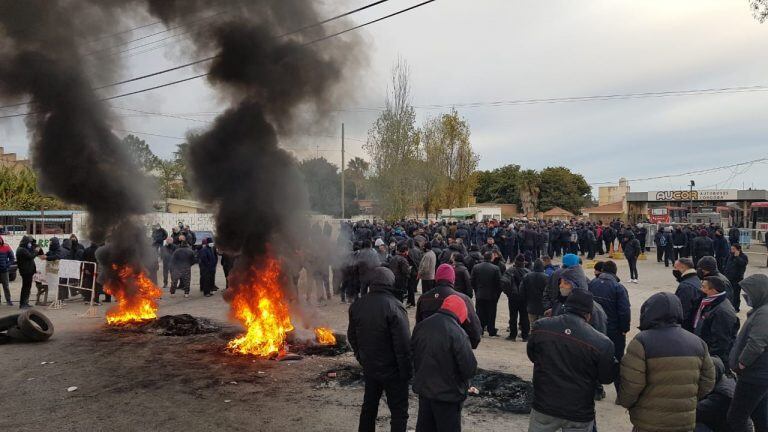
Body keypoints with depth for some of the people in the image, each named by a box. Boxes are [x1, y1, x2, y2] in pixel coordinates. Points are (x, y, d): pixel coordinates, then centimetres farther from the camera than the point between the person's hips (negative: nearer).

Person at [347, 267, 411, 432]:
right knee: (399, 410, 6)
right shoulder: (394, 306, -21)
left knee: (369, 406, 22)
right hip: (392, 370, -6)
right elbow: (403, 343, -21)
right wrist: (406, 370, -12)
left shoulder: (357, 305, -1)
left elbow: (352, 337, 11)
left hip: (369, 367, 6)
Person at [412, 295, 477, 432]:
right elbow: (470, 368, -22)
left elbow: (413, 353, 8)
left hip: (423, 389, 6)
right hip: (447, 394, -6)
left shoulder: (420, 326, -4)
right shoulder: (457, 333, -24)